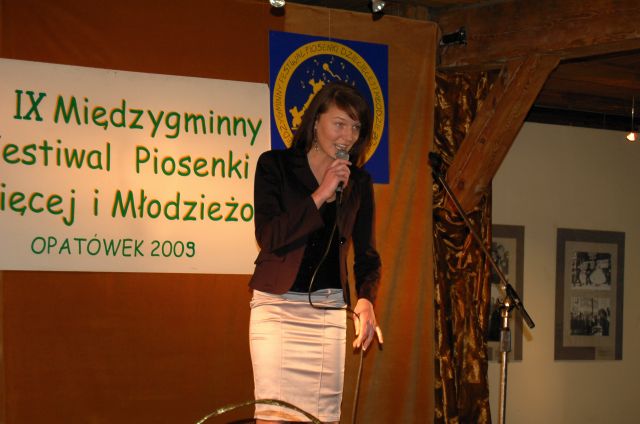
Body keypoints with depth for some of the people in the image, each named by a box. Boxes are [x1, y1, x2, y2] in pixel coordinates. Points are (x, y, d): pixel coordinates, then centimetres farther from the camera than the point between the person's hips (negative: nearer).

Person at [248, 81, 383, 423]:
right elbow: (268, 237, -11)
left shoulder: (358, 183, 9)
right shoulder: (275, 164, -1)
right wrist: (321, 195, -14)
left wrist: (366, 300, -11)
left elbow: (366, 254, 9)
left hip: (330, 309, 3)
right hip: (278, 305, -3)